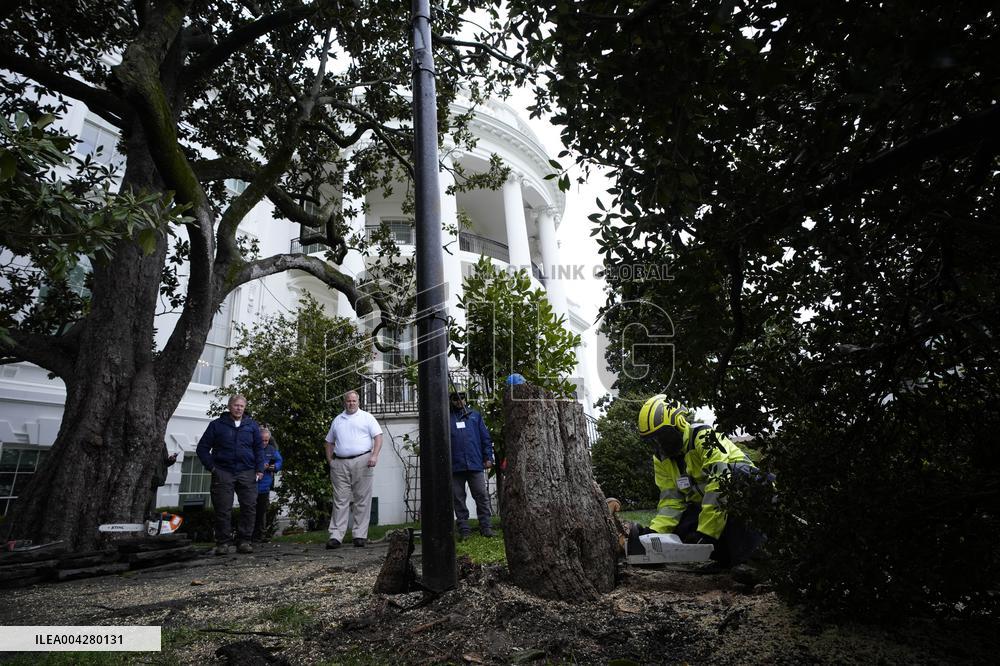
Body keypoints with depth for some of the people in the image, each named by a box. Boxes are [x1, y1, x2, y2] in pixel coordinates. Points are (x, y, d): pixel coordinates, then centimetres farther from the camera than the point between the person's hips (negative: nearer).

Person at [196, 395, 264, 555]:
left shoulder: (251, 426, 10)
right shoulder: (217, 425, 5)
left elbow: (259, 448, 12)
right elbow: (202, 448, 8)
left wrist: (260, 469, 3)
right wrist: (212, 467, -1)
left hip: (247, 473, 2)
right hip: (223, 473, -1)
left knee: (249, 507, -2)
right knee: (223, 509, 0)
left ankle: (244, 541, 7)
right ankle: (223, 542, 11)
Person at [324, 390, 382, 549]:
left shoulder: (367, 417, 8)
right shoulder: (337, 420, 19)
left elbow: (378, 437, 0)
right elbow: (329, 442, 23)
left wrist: (374, 455, -13)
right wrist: (330, 461, 10)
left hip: (362, 461, -3)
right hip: (340, 464, 3)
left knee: (362, 500, -1)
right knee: (340, 500, 1)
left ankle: (360, 535, 4)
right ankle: (336, 536, 2)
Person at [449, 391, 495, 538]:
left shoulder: (475, 415, 13)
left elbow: (485, 437, 10)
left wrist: (488, 457, 1)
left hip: (475, 465, 0)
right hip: (455, 466, 0)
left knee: (482, 496, 1)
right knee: (458, 499, 5)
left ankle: (485, 527, 9)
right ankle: (463, 530, 13)